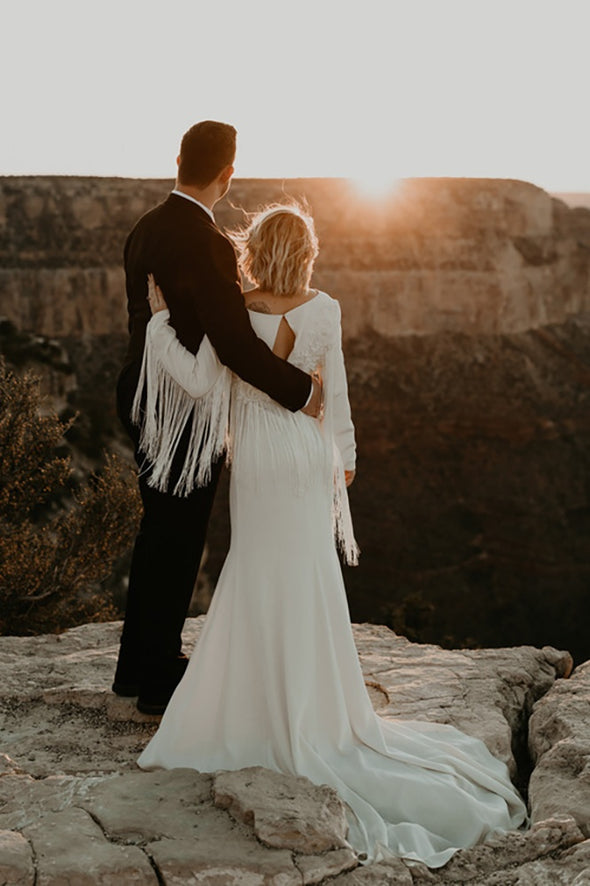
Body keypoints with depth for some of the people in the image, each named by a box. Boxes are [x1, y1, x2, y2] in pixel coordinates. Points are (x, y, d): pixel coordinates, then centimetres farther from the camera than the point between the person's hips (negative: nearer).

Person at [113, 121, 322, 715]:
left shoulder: (145, 229, 5)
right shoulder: (206, 245, -23)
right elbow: (237, 346, -28)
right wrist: (302, 390, -17)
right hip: (187, 415, -9)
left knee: (158, 530, 21)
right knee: (178, 542, 5)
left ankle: (136, 666, 34)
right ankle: (159, 681, 19)